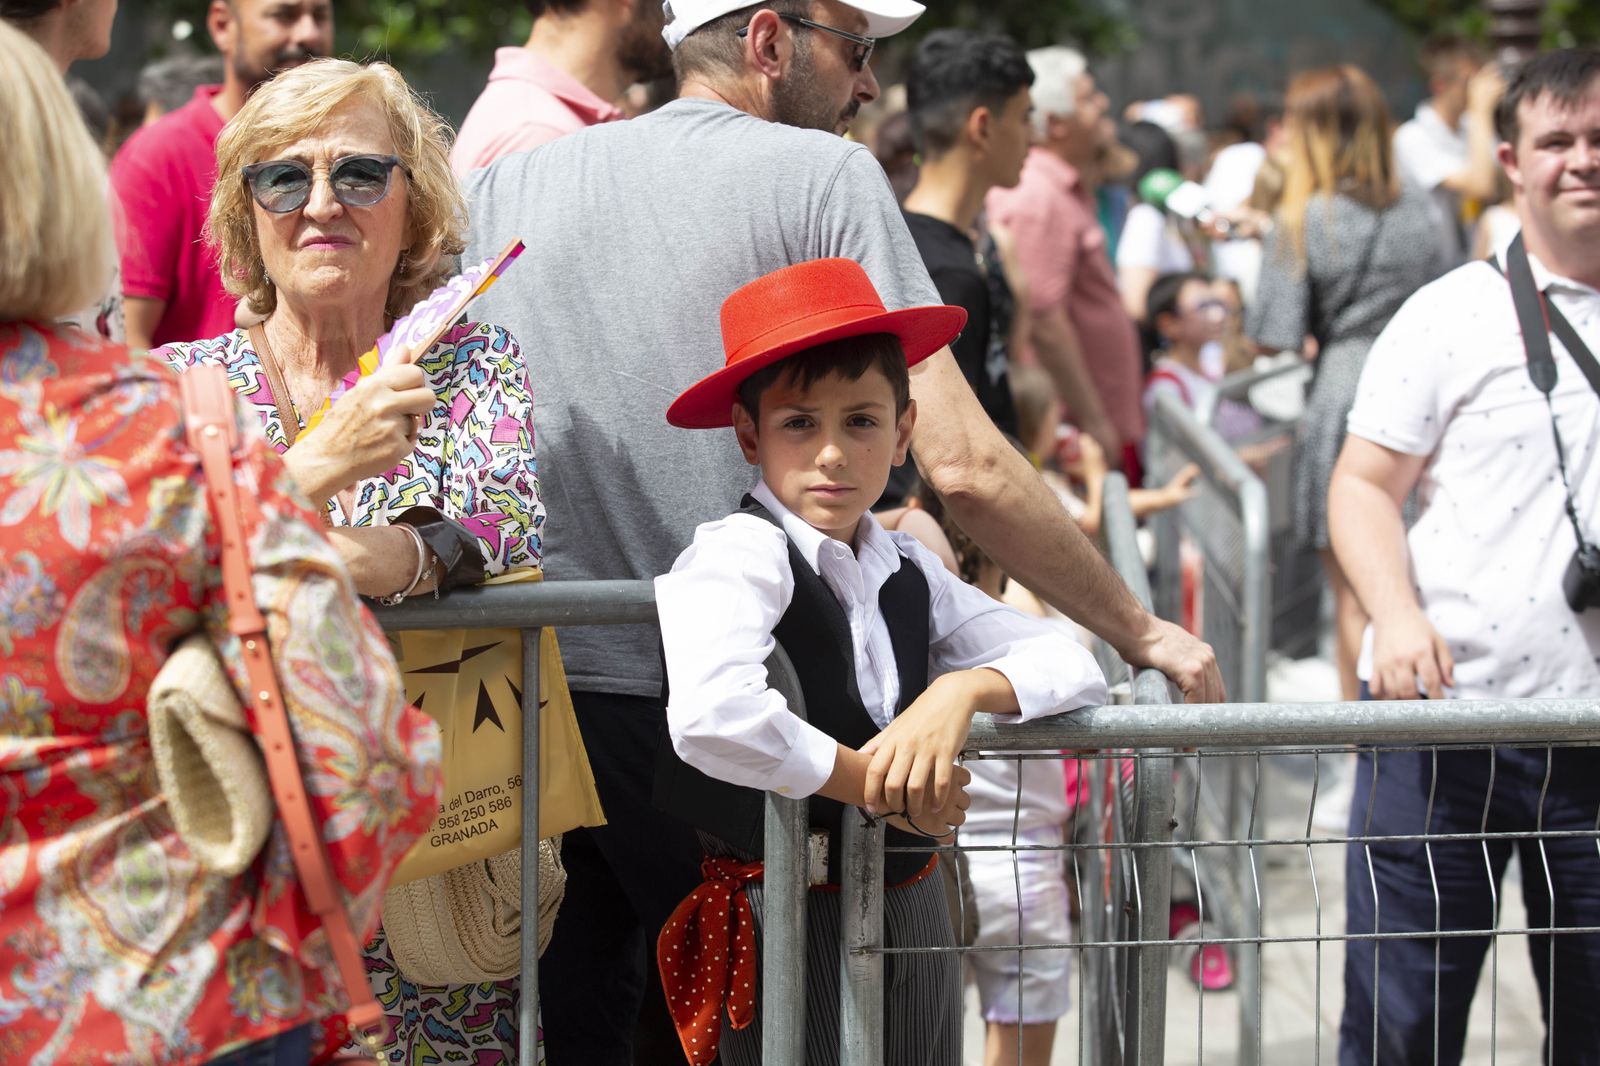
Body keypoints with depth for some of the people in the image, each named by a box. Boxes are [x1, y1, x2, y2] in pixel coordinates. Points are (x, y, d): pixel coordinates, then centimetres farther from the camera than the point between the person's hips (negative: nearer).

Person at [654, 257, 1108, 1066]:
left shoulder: (908, 571, 7)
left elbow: (1074, 666, 5)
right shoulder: (740, 554, -15)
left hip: (909, 907, 7)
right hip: (785, 919, -7)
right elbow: (711, 720, -33)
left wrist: (963, 689, -16)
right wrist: (872, 785, -19)